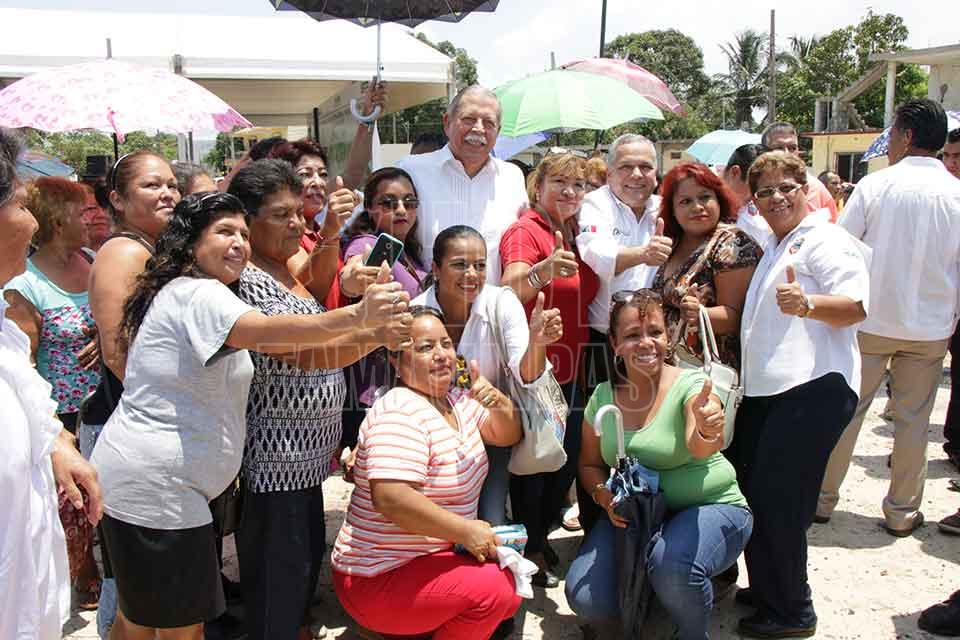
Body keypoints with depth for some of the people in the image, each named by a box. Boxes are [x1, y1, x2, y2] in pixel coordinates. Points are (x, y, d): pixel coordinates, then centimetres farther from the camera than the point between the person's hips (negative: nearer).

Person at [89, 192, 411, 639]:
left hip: (131, 482, 11)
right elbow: (270, 333, -37)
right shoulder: (199, 294, -17)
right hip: (154, 489, -11)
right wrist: (357, 317, -49)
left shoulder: (179, 294, 18)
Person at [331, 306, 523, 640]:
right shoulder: (400, 412, -21)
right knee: (494, 588, -22)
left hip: (433, 558, 9)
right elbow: (390, 498, -32)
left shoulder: (457, 399, 7)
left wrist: (498, 402, -11)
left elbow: (507, 435, 11)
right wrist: (466, 531, -26)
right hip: (379, 578, -9)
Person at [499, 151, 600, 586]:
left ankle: (540, 537, 36)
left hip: (570, 368, 8)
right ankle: (530, 550, 24)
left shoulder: (578, 237, 11)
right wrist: (545, 269, -51)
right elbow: (511, 288, -32)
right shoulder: (525, 231, -13)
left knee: (568, 459, 16)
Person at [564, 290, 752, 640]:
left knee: (673, 565, -36)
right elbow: (590, 464, 9)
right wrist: (604, 495, -12)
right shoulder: (602, 397, -3)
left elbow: (698, 447, -36)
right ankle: (643, 585, 22)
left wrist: (707, 433, -60)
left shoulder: (691, 385, -16)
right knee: (586, 599, -11)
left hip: (712, 505, -4)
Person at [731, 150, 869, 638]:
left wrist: (807, 304, -36)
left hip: (811, 389, -9)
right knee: (753, 494, 12)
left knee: (776, 502, -8)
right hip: (765, 390, 9)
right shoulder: (774, 249, 24)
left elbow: (856, 306, -18)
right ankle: (766, 591, 28)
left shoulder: (826, 241, -5)